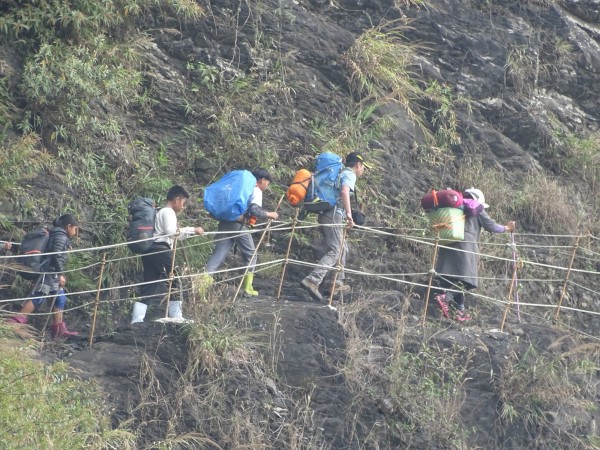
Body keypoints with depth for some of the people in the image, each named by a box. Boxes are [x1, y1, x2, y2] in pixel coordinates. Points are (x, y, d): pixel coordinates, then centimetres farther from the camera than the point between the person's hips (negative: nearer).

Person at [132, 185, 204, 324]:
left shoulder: (160, 212, 28)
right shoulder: (168, 212, -3)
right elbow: (171, 232, -16)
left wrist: (192, 231, 28)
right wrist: (192, 230, -11)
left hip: (150, 252, 10)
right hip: (161, 250, -10)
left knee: (149, 287, 4)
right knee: (174, 282, -2)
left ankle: (137, 320, -4)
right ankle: (176, 317, -4)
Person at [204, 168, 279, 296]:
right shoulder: (256, 191, 0)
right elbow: (255, 211, -15)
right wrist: (270, 214, -2)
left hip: (225, 222, 7)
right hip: (238, 225, -7)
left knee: (218, 254, -1)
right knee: (250, 254, 10)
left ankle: (204, 280, -16)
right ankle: (247, 287, 13)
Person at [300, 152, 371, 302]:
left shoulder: (340, 174, 25)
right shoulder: (350, 175, -3)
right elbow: (344, 191, -23)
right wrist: (349, 213, -27)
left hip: (324, 215, 10)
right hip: (334, 215, -10)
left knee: (342, 248, 20)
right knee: (334, 251, -14)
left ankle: (338, 283, 21)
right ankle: (312, 281, -28)